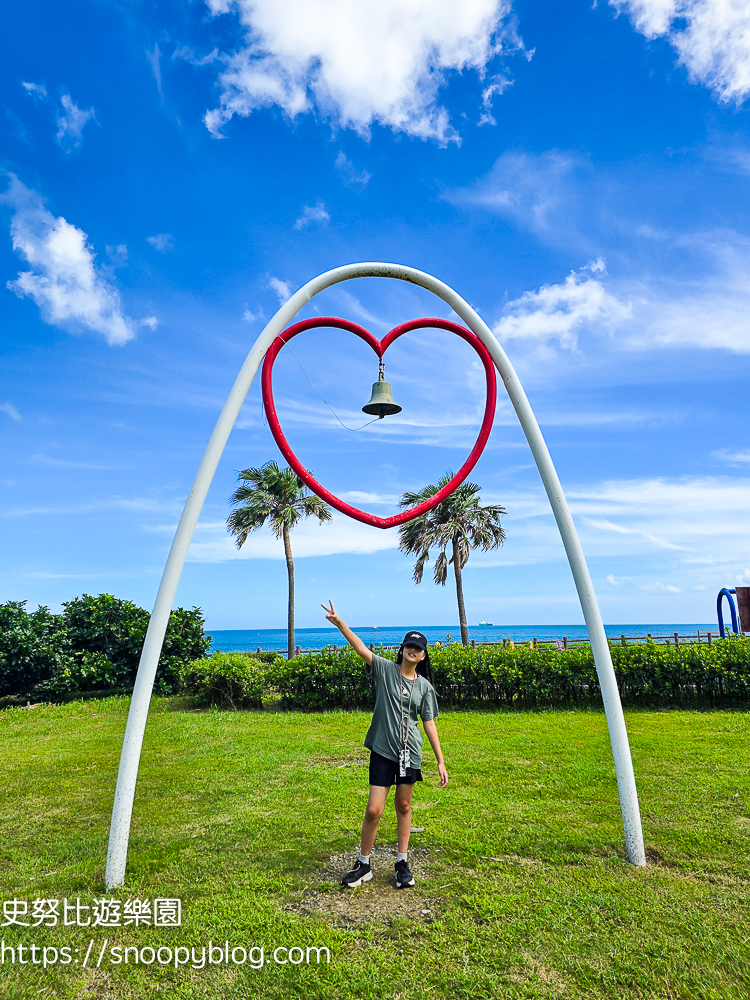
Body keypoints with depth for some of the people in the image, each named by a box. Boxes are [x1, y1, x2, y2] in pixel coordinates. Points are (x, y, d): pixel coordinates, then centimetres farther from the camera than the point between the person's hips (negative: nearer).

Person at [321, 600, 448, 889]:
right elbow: (360, 648, -16)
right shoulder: (385, 669, -4)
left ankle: (402, 863, 31)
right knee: (374, 810, -1)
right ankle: (363, 865, 20)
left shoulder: (424, 687, 3)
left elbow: (430, 724, 6)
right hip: (383, 750, -2)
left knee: (404, 807, 14)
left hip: (410, 754, 2)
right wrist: (339, 622, -30)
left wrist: (440, 761, 3)